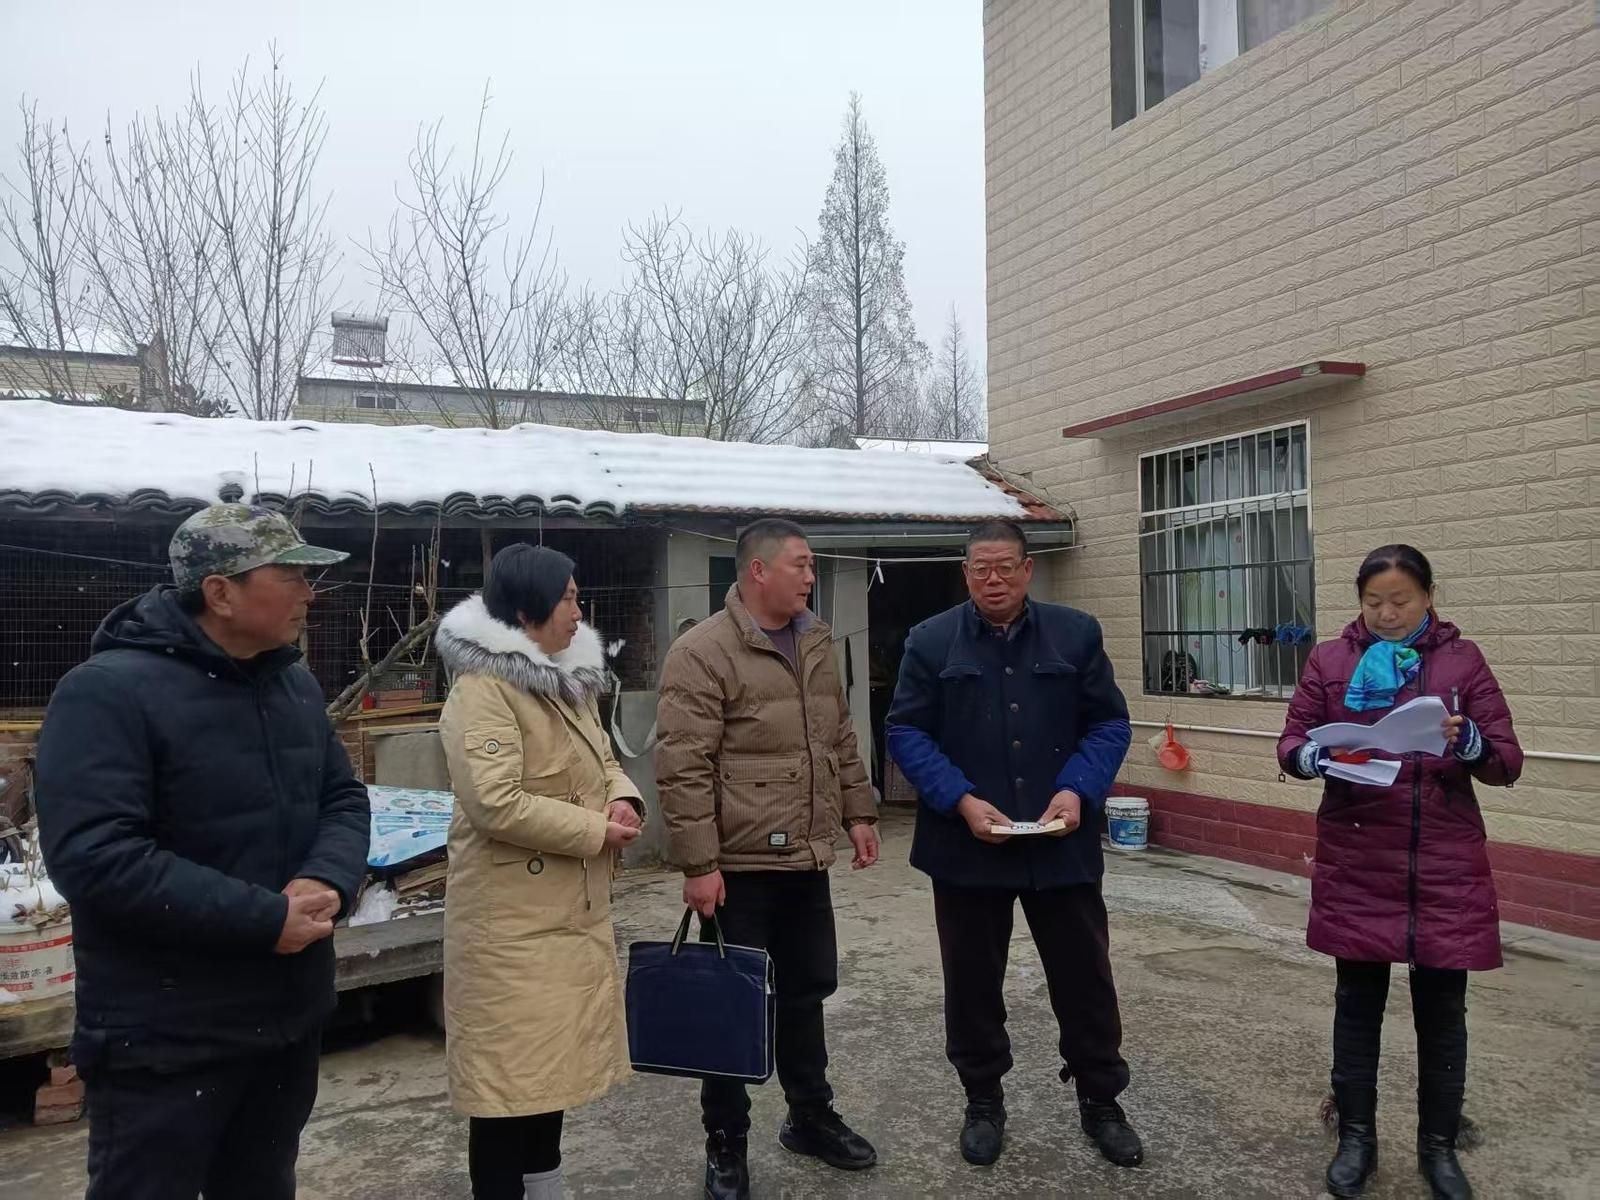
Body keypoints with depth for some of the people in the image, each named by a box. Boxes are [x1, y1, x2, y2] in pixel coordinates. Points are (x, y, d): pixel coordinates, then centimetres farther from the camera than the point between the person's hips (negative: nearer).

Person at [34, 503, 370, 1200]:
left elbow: (343, 799, 10)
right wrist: (264, 918, -25)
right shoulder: (108, 691, -18)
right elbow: (93, 856, -26)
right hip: (165, 1038, -7)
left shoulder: (296, 684, 6)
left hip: (290, 1015, 7)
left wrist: (329, 880, -13)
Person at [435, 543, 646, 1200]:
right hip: (512, 918, -9)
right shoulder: (483, 688, -20)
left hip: (570, 907, 9)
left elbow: (602, 759, 19)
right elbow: (496, 804, -28)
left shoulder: (569, 679, 10)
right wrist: (595, 831, -19)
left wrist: (624, 798, -4)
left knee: (555, 1056, 20)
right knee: (509, 1067, 3)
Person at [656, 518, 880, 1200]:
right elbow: (682, 769, -18)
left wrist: (858, 812, 14)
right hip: (739, 866, -7)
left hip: (806, 861, 7)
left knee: (806, 992, 19)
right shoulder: (702, 652, -15)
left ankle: (811, 1117, 37)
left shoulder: (815, 644, 9)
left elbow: (841, 739, 18)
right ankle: (726, 1144, 25)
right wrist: (698, 863, -20)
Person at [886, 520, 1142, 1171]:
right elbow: (906, 732, -5)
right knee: (973, 981, 12)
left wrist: (1078, 789, -13)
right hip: (967, 843, -1)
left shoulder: (1076, 633, 2)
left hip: (1062, 843, 1)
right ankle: (983, 1102, 31)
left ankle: (1101, 1102, 31)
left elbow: (1109, 723, 3)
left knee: (1085, 976, 11)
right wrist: (961, 800, -17)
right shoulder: (931, 641, -3)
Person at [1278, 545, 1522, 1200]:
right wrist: (1317, 755, -20)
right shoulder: (1329, 660, 3)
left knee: (1441, 1008, 9)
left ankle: (1438, 1145, 26)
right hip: (1357, 864, 0)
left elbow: (1508, 762, -1)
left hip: (1445, 865, 0)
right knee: (1358, 1001, 9)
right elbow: (1290, 743, 2)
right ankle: (1356, 1137, 24)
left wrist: (1468, 742, -22)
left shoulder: (1462, 660, 2)